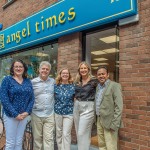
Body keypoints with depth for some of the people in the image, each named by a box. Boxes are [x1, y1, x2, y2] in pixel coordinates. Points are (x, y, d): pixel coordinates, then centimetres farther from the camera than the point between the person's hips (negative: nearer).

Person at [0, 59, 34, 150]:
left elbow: (32, 98, 5)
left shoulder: (28, 82, 6)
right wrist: (15, 114, -16)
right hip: (11, 115, -3)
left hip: (24, 115, 4)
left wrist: (27, 112, -9)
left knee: (19, 142, 13)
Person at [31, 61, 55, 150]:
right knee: (37, 138, 13)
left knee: (49, 138, 3)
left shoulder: (53, 81, 6)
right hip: (36, 114, -1)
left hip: (50, 115, 1)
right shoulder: (33, 82, -2)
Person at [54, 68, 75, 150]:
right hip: (57, 112, 2)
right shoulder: (56, 86, 1)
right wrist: (54, 108, 4)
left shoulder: (73, 86, 0)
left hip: (69, 113, -1)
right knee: (59, 133, 12)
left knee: (66, 134, -4)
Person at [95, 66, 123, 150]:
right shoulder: (98, 87, 12)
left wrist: (114, 124, -18)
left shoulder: (115, 86, -10)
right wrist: (97, 119, 10)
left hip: (109, 121, -7)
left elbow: (119, 107, -15)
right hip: (99, 120, 7)